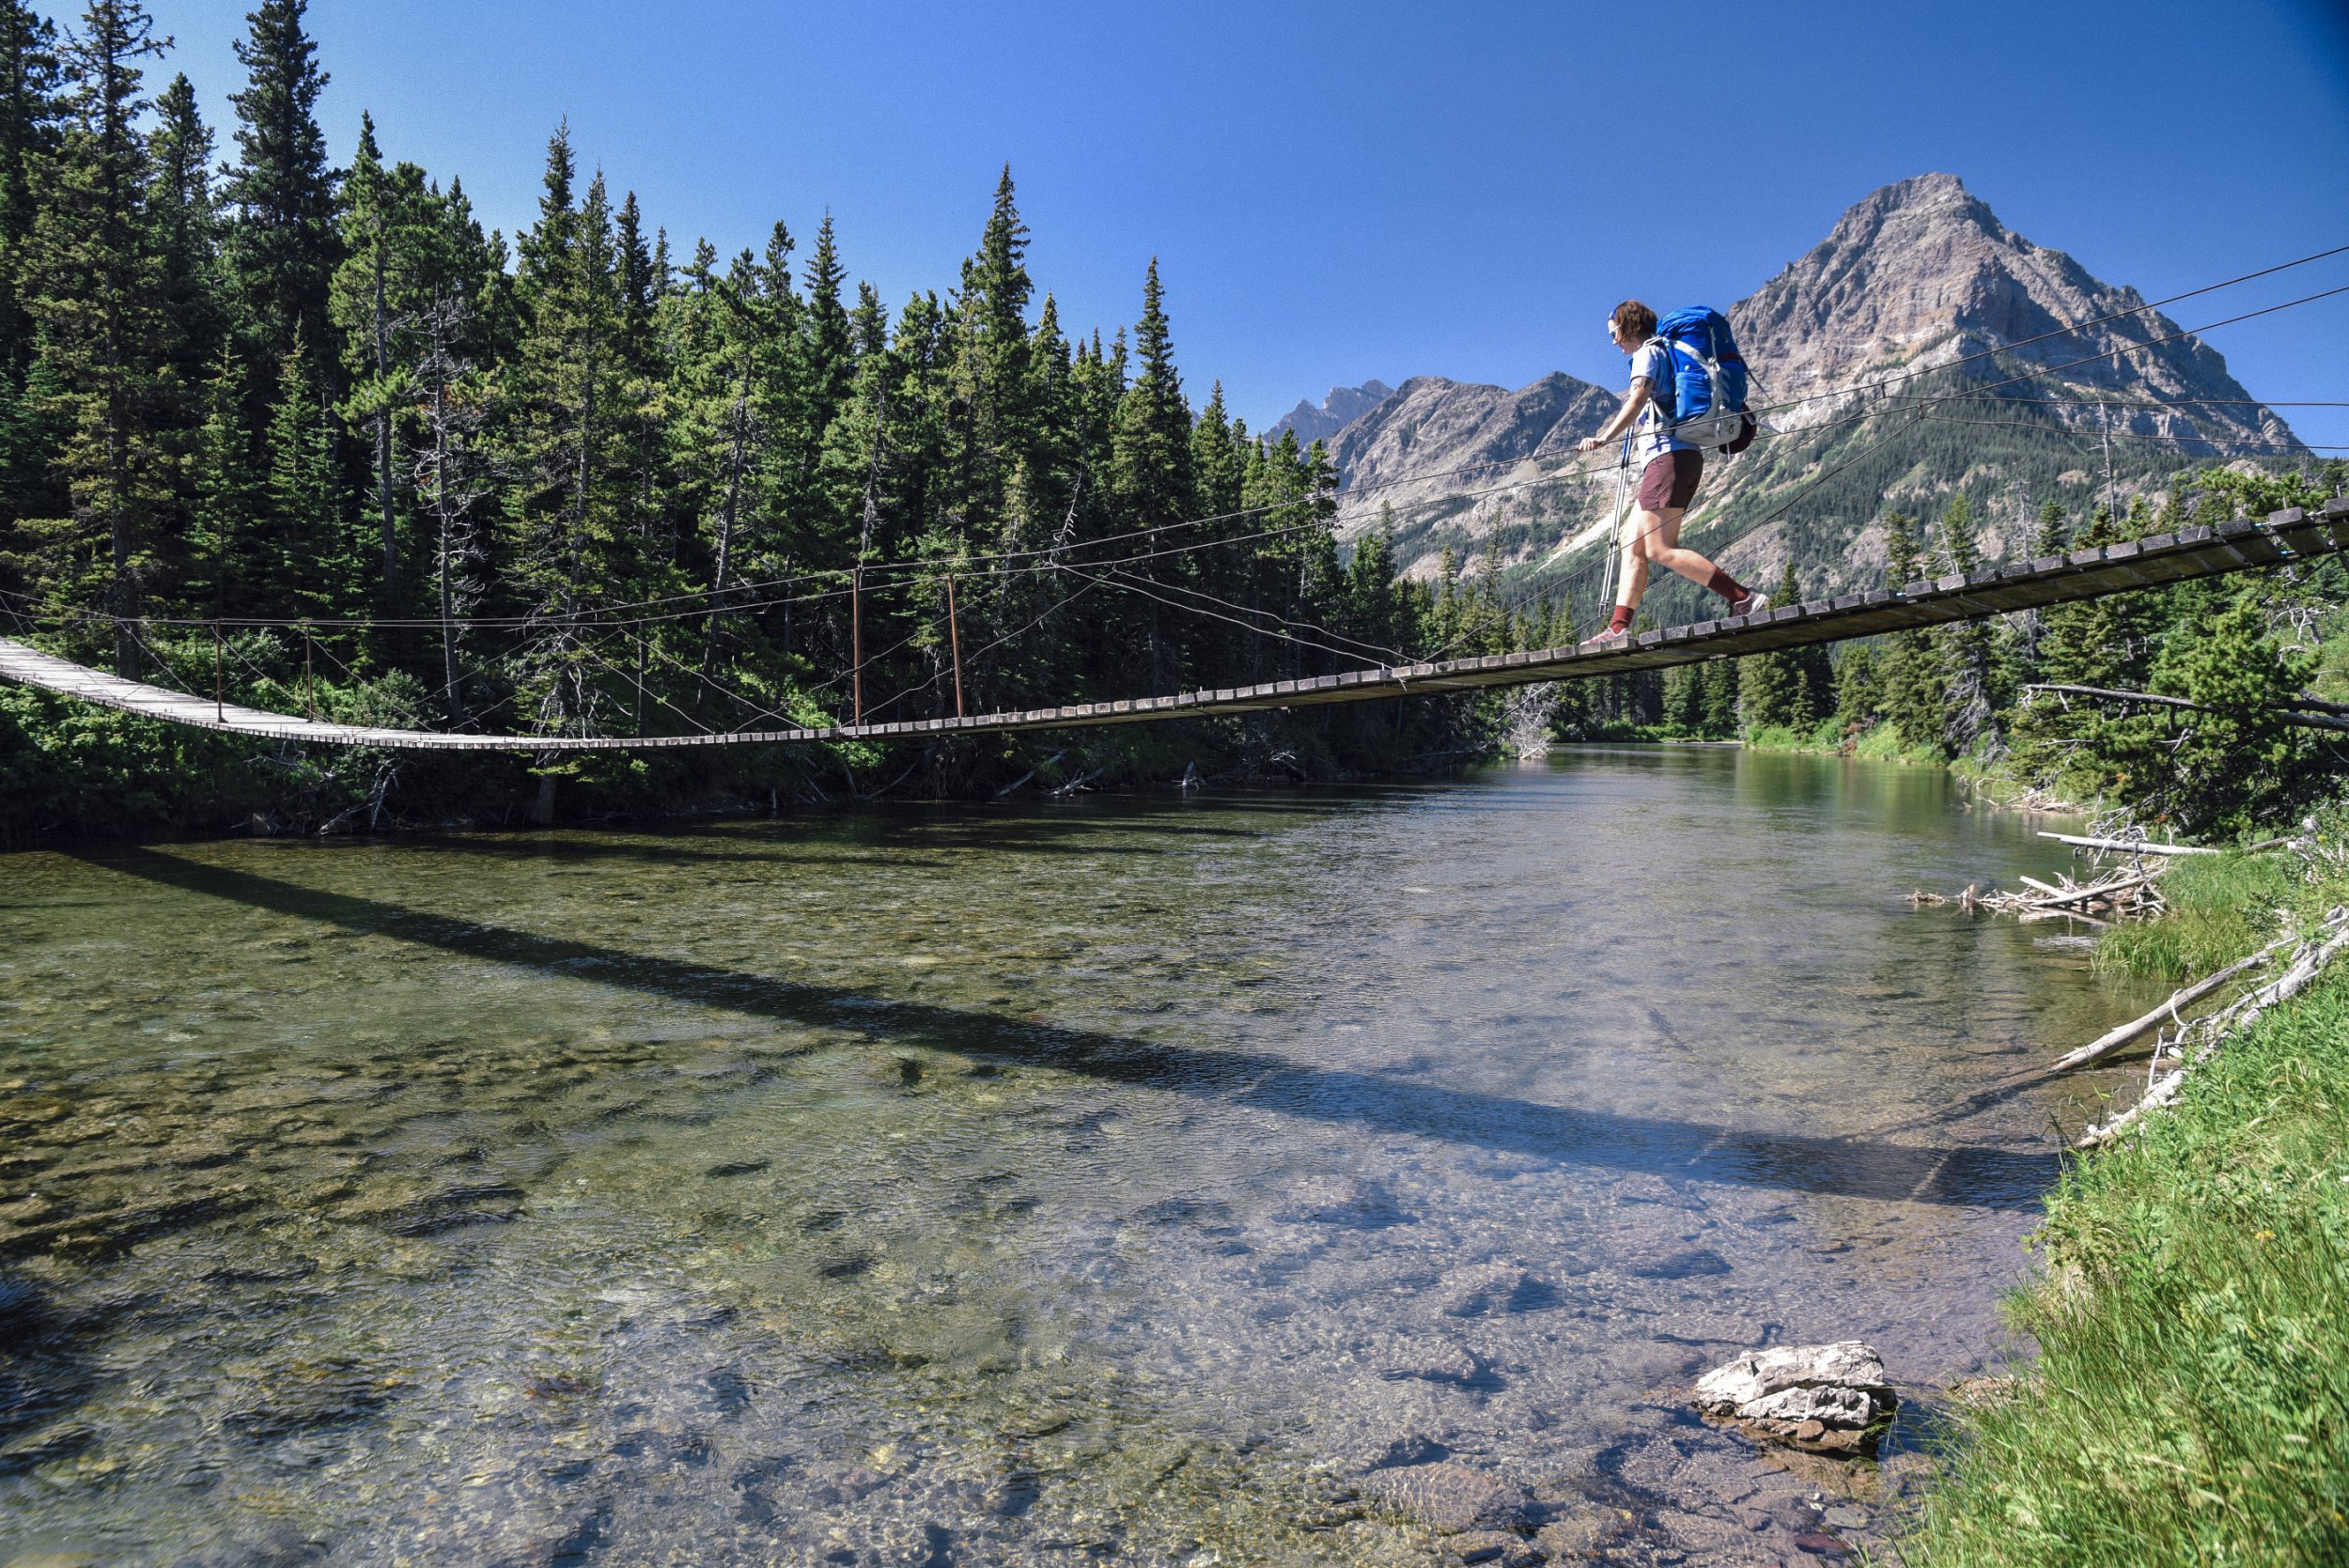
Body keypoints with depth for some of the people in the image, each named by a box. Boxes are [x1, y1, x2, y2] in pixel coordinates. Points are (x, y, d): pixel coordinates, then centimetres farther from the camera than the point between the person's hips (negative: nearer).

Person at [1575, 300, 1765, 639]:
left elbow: (1637, 399, -21)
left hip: (1669, 455, -10)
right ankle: (1618, 627, -1)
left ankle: (1744, 598, -17)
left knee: (1659, 550, -15)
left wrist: (1604, 439, -30)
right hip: (1686, 456, 10)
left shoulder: (1648, 352, -3)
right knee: (1632, 547, 5)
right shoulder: (1665, 353, 27)